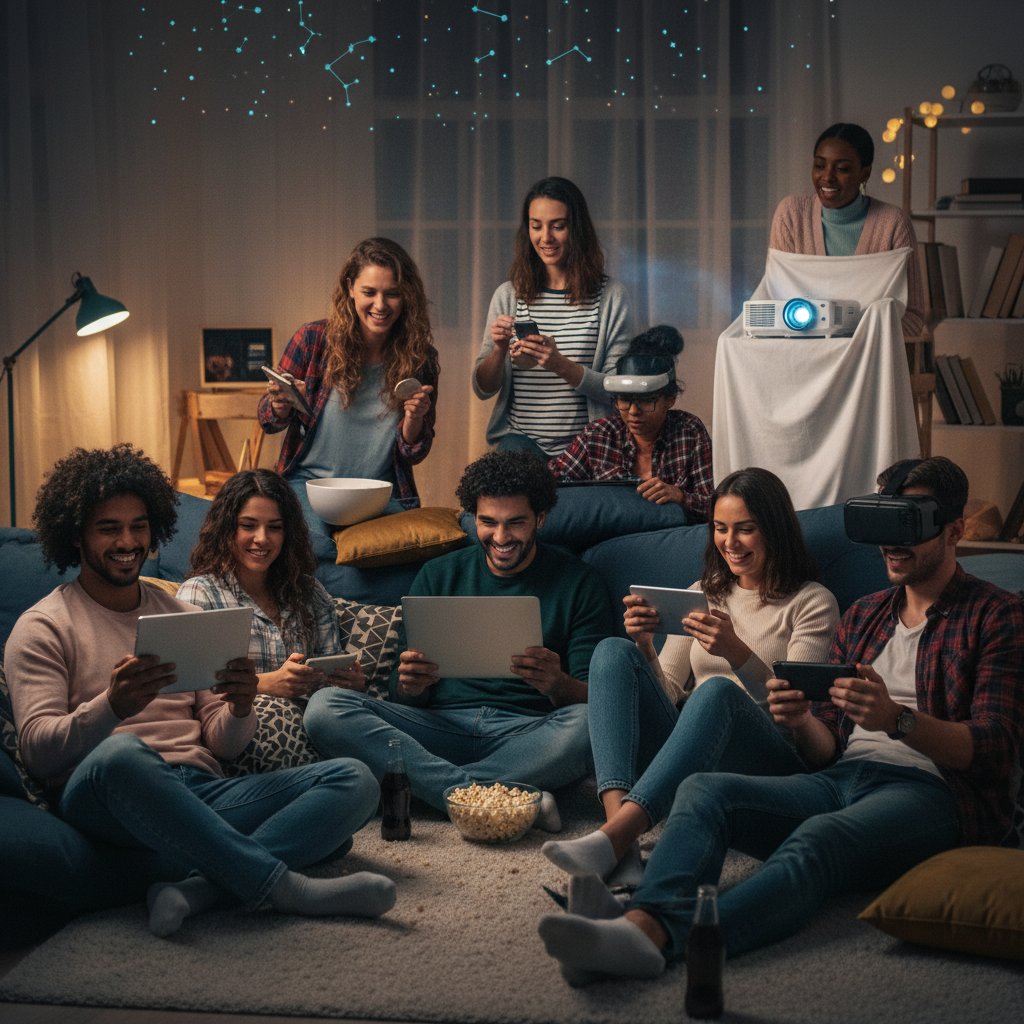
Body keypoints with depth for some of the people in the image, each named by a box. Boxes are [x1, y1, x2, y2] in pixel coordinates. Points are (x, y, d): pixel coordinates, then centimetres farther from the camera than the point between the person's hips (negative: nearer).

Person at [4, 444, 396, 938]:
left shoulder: (182, 615, 23)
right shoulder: (43, 628, 9)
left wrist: (240, 709, -8)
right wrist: (111, 706, -26)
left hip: (201, 792, 5)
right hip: (102, 798, -5)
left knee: (355, 780, -15)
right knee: (120, 752, -41)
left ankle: (200, 887, -37)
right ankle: (286, 887, -34)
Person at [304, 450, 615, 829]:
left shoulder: (578, 583, 7)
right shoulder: (438, 576, 14)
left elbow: (591, 698, 0)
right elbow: (401, 695, 12)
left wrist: (558, 684, -24)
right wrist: (410, 686, -14)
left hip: (527, 736, -2)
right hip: (441, 727, 3)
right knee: (324, 706, -22)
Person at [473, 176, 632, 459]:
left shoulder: (609, 296, 3)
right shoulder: (508, 295, 9)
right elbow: (483, 389, 10)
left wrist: (561, 365, -19)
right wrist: (499, 351, -11)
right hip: (521, 437, 1)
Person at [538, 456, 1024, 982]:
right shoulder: (863, 615, 25)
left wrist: (898, 719, -24)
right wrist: (800, 721, -7)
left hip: (932, 791, -6)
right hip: (840, 779, 6)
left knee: (817, 839, -37)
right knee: (704, 789, -23)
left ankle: (659, 938, -60)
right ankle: (645, 920, -51)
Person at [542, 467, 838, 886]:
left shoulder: (812, 602, 8)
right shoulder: (704, 595, 22)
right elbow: (668, 692, 14)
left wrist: (738, 653, -23)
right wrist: (645, 645, -7)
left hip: (770, 760, -4)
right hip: (684, 760, 4)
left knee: (718, 690, -36)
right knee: (614, 651, -18)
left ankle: (614, 836, -49)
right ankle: (618, 820, -40)